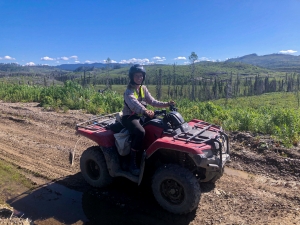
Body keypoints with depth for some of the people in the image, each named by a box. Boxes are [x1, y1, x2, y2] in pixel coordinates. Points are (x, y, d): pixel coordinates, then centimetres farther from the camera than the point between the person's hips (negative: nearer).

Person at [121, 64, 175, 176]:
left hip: (140, 116, 8)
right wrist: (146, 111, -56)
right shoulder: (129, 91, -16)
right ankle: (132, 162, -22)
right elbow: (135, 104, -36)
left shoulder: (143, 88, 7)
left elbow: (152, 101, 2)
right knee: (140, 132, -35)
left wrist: (166, 104, -13)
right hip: (129, 117, -8)